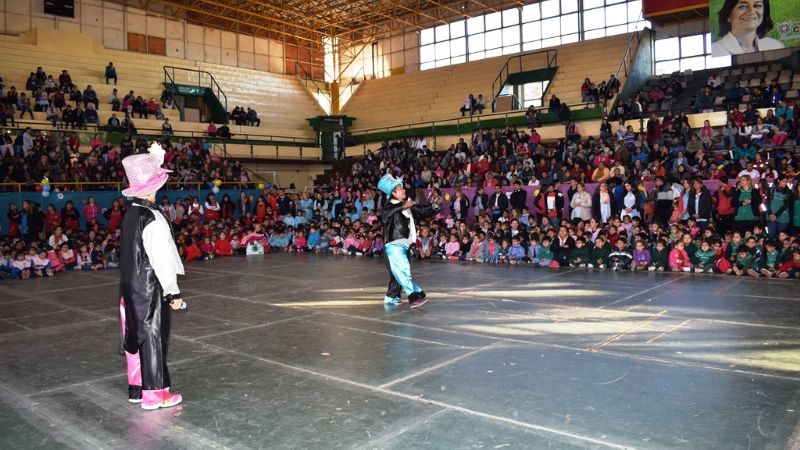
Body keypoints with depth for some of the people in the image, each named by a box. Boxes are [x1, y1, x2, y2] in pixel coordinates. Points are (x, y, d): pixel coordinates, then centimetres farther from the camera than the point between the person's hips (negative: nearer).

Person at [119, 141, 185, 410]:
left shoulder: (131, 214, 6)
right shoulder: (152, 218, -19)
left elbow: (133, 253, 8)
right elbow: (161, 259, -18)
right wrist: (173, 291, -13)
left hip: (131, 288, 8)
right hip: (150, 289, -8)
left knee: (135, 335, 15)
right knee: (153, 336, 0)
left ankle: (137, 387, 28)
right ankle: (154, 393, 9)